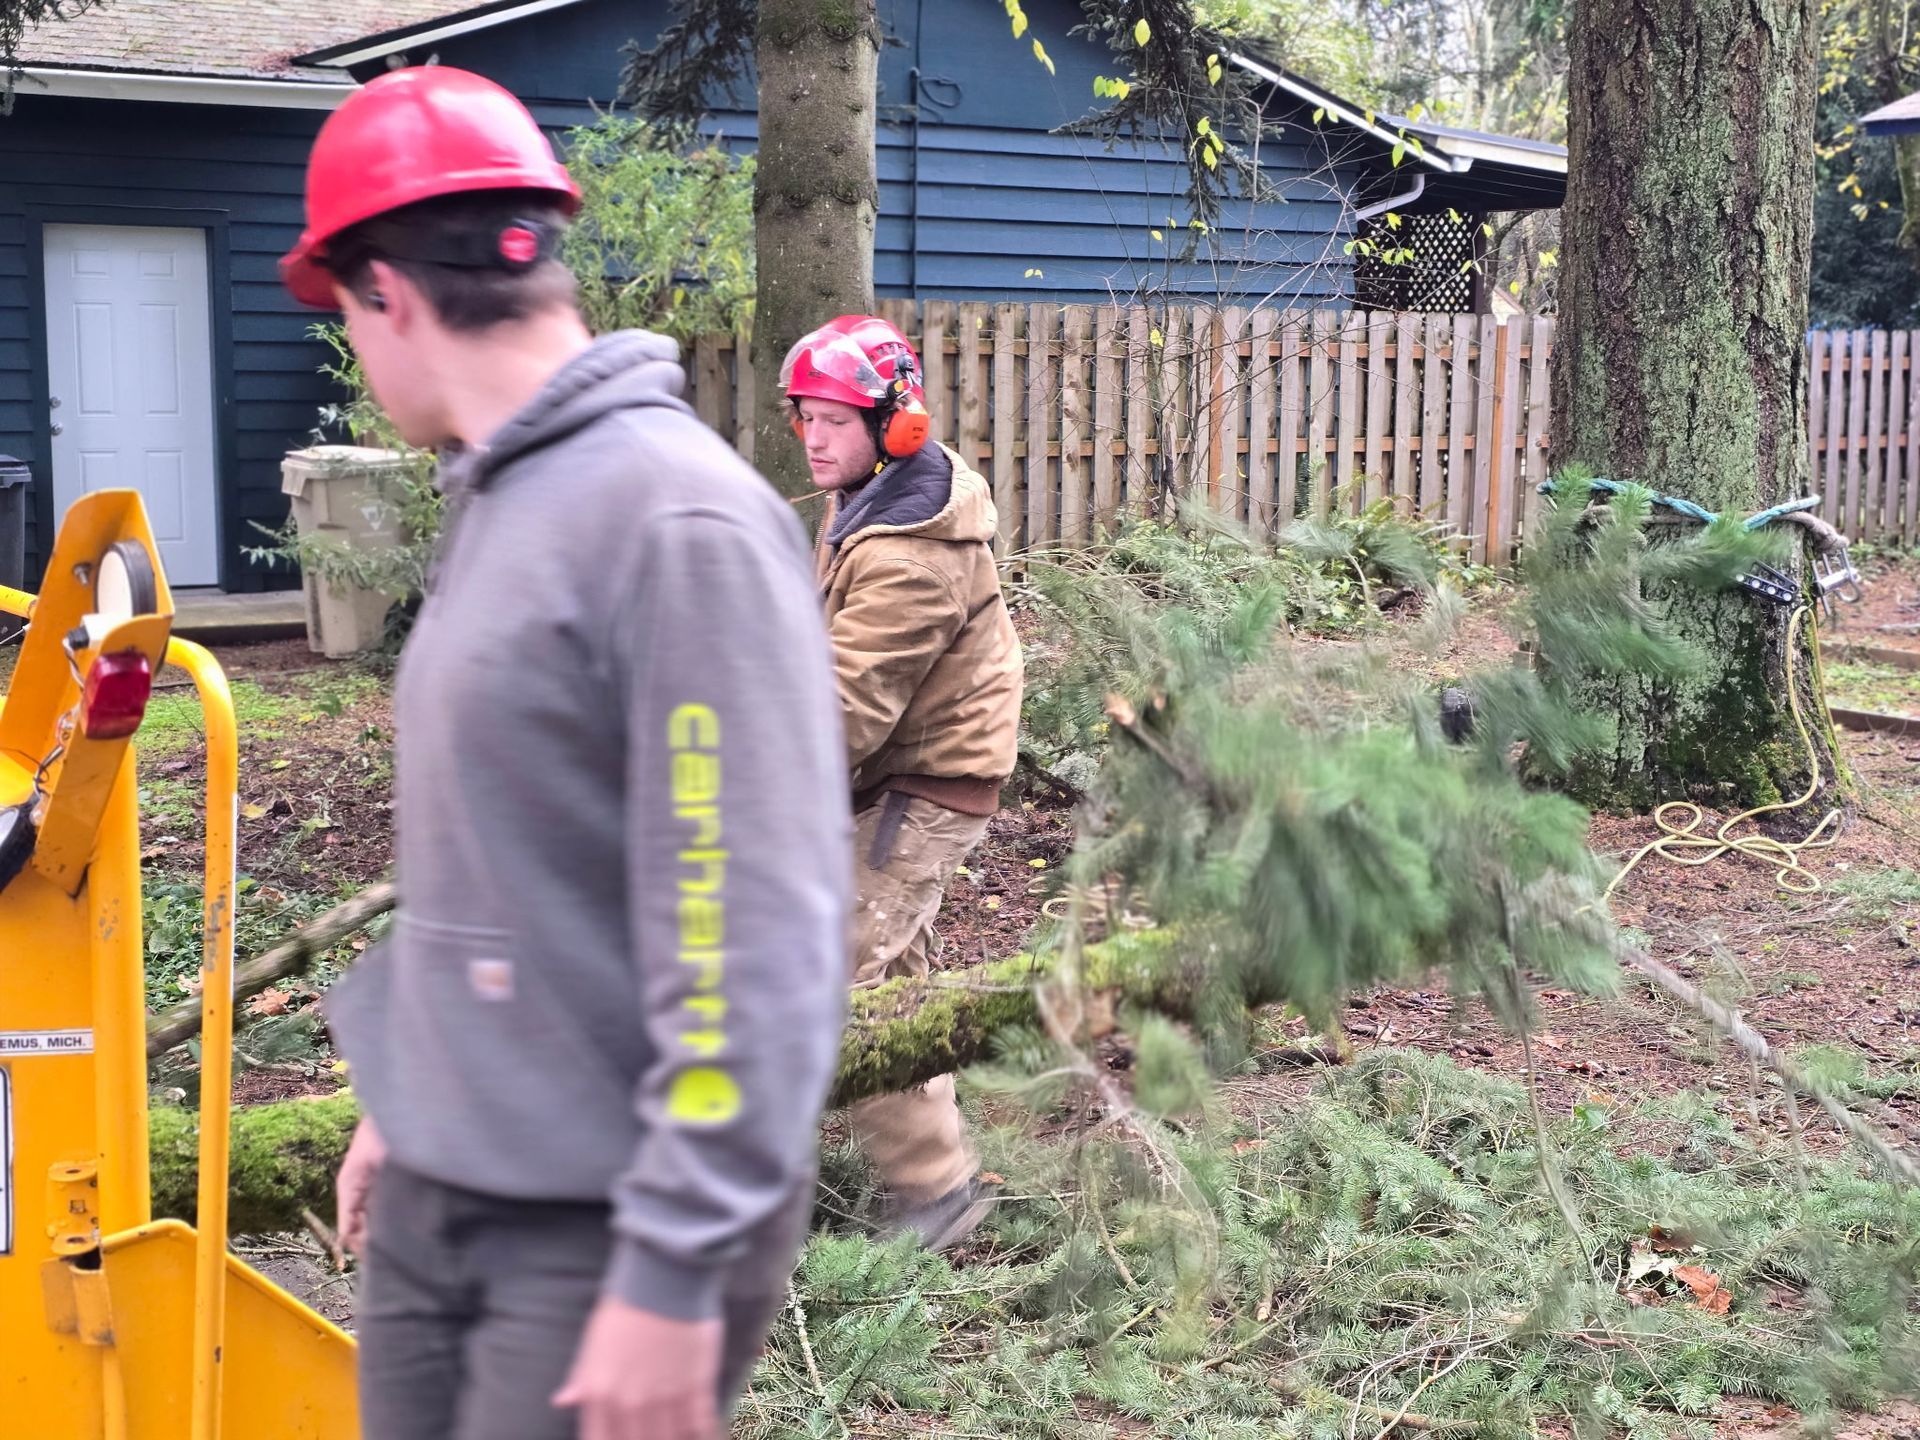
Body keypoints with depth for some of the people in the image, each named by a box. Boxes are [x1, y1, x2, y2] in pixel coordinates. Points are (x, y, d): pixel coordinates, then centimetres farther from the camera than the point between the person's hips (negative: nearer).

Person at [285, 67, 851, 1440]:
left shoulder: (680, 517, -18)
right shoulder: (494, 503, 10)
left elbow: (755, 936, -21)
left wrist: (677, 1271, -20)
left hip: (603, 1226, -8)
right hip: (433, 1201, 8)